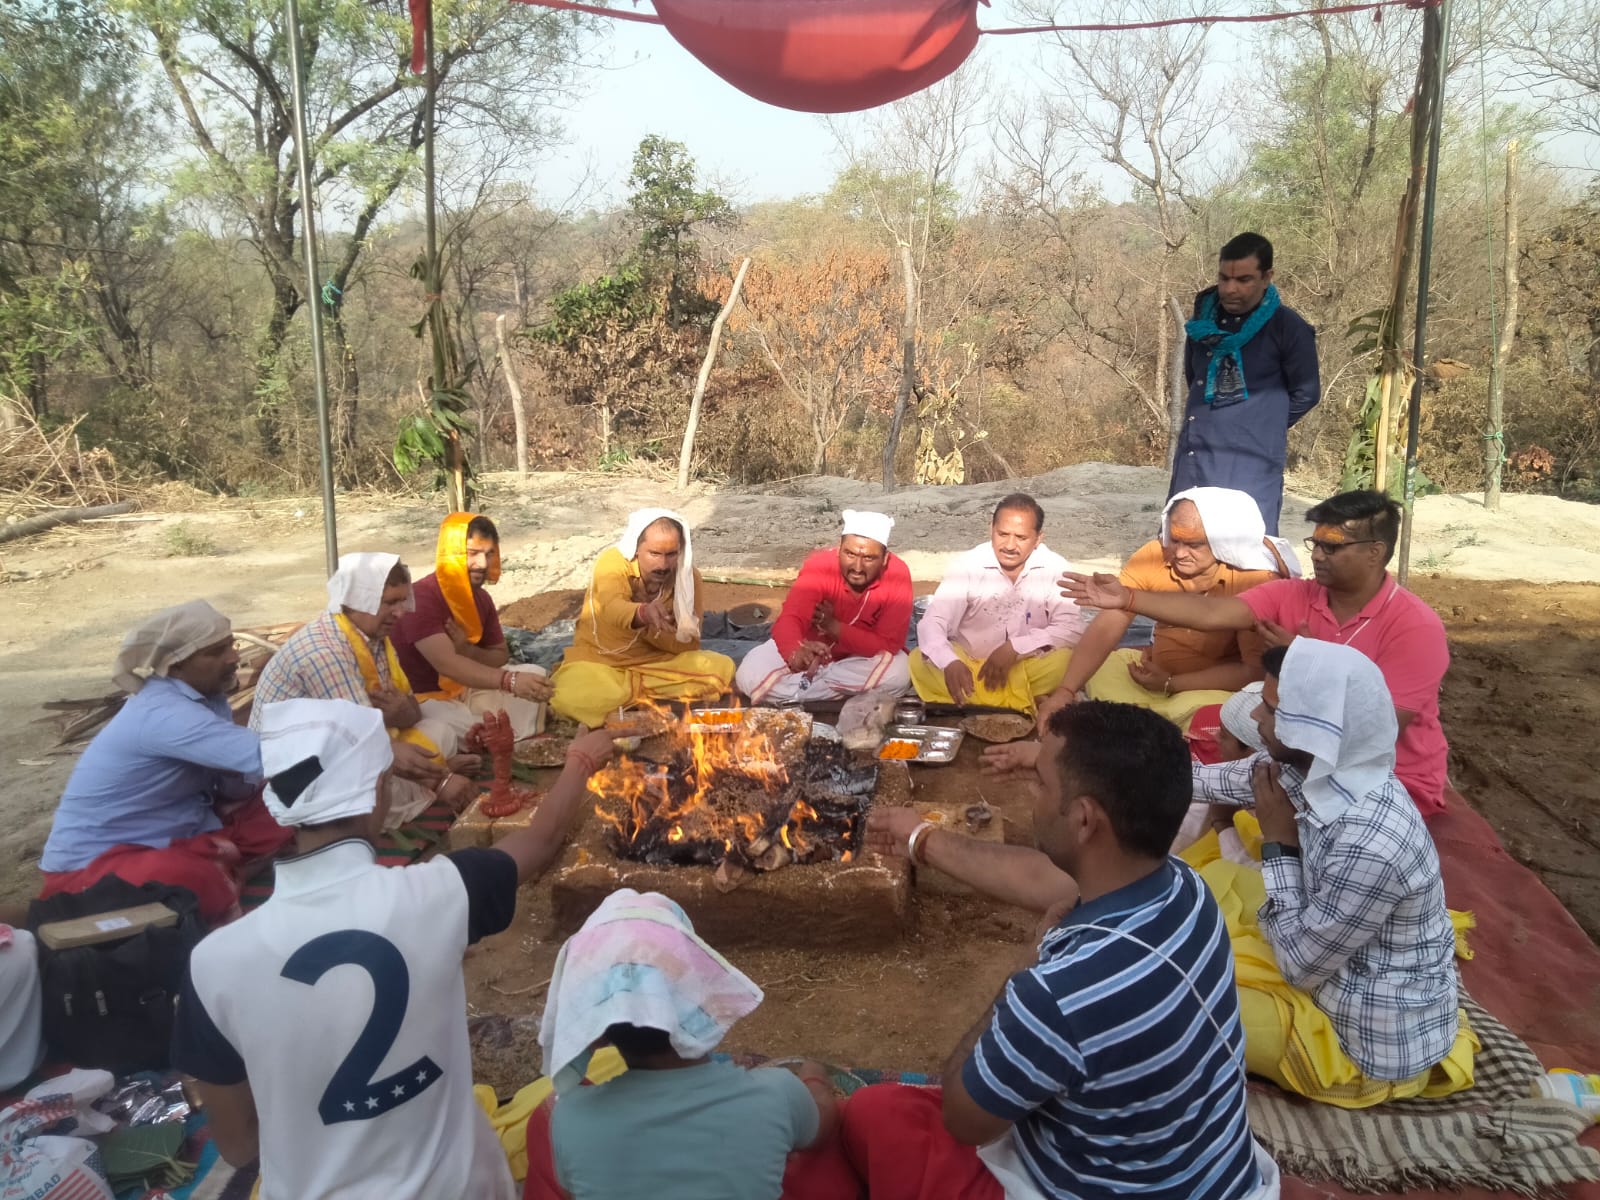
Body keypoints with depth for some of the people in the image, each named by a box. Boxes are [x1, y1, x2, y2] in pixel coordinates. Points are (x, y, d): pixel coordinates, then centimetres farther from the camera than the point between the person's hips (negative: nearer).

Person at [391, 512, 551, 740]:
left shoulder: (481, 598, 1)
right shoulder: (421, 598, -26)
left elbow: (501, 655, 6)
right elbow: (447, 663, -37)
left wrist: (468, 651, -18)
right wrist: (511, 681, -49)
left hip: (463, 689, 9)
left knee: (534, 675, -2)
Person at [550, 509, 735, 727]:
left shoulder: (688, 576, -9)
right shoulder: (613, 562, -18)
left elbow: (689, 643, -9)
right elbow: (612, 607, -40)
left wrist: (650, 629, -27)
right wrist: (643, 614, -63)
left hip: (658, 661, 3)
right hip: (600, 661, -3)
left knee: (722, 667, -21)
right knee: (571, 695, -35)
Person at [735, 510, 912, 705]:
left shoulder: (897, 574, -27)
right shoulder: (819, 566, -28)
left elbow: (889, 644, -26)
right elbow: (789, 620, -41)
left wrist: (834, 626, -32)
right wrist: (796, 654, -63)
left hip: (863, 655, 1)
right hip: (812, 645, 0)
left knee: (897, 674, -33)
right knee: (750, 676, -23)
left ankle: (809, 683, -15)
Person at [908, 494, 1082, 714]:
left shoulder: (1054, 568, -10)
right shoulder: (968, 565, -11)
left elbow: (1072, 628, -15)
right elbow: (932, 623, -19)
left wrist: (1015, 648, -29)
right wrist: (950, 662, -40)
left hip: (1028, 668, 0)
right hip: (970, 666, 0)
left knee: (1065, 660, -30)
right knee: (920, 661, -27)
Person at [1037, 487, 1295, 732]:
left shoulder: (1257, 580, -25)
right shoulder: (1153, 556, -15)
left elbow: (1255, 671, -22)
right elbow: (1107, 626, -18)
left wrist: (1170, 684, -24)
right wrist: (1065, 691, -30)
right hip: (1159, 667, 5)